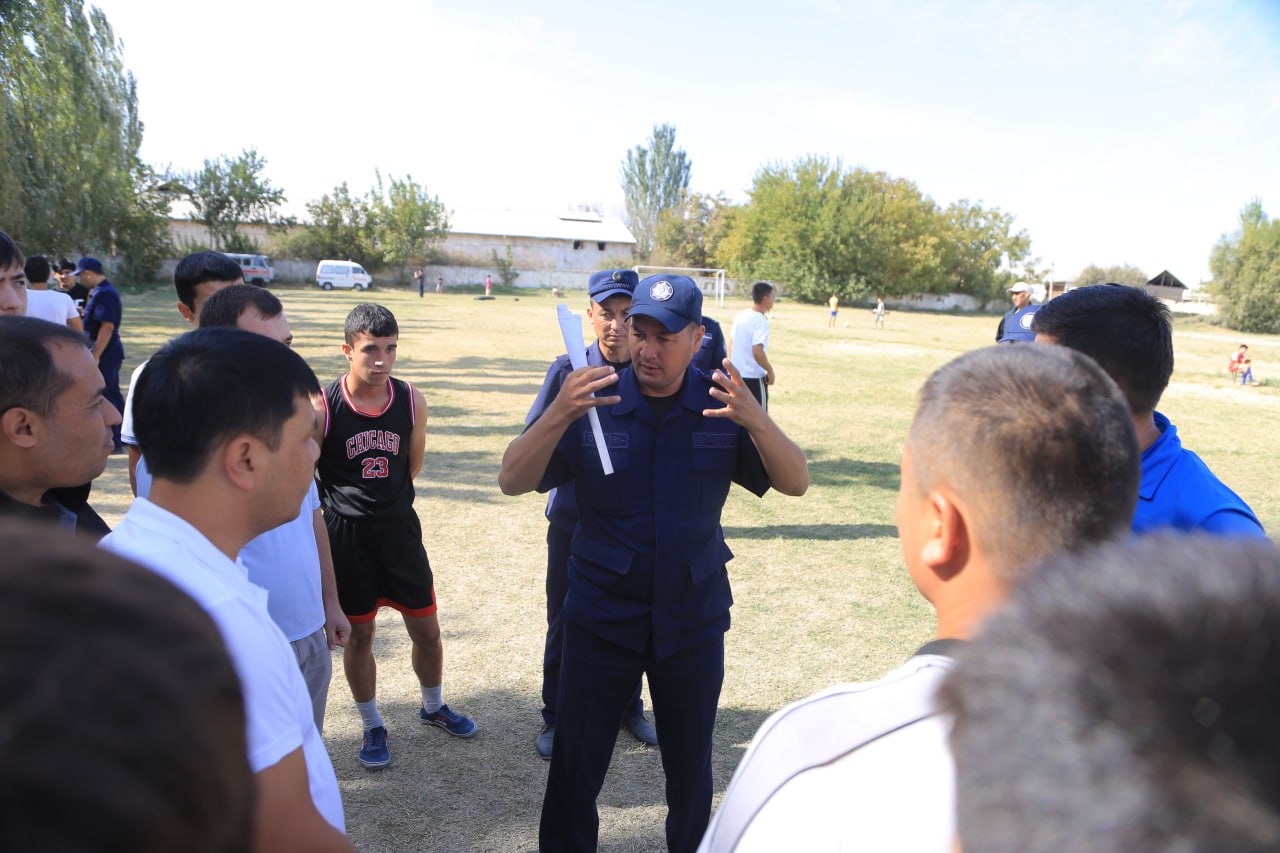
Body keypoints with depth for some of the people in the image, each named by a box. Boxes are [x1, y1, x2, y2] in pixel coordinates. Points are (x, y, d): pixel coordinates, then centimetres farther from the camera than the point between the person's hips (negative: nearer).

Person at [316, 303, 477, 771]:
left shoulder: (412, 401, -5)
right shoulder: (323, 406, -14)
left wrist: (378, 494, 10)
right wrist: (341, 501, 2)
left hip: (398, 527, 3)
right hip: (345, 534, -2)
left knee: (427, 630, 11)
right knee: (359, 633, 11)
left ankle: (433, 706, 38)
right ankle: (372, 726, 32)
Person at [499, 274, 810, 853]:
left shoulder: (721, 406, -5)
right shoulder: (593, 400, -10)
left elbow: (795, 482, -11)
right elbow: (513, 481, -17)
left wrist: (755, 420, -31)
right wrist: (559, 415, -36)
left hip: (693, 617, 1)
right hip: (602, 615, -1)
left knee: (690, 766, 17)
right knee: (576, 761, 10)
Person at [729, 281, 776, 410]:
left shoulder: (740, 315, 7)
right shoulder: (760, 320, -17)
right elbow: (757, 352, -24)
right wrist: (770, 370, -11)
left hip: (736, 375, 8)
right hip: (754, 377, -7)